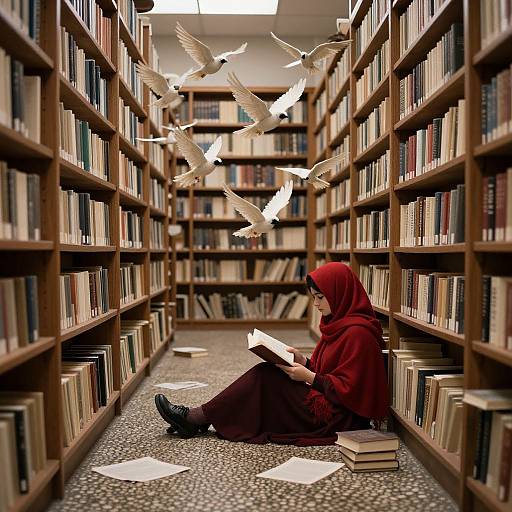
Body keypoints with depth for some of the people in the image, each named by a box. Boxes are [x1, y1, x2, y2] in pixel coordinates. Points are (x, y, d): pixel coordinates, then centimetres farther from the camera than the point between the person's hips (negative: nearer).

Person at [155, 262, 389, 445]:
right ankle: (197, 419, -2)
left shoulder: (357, 332, -19)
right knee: (265, 374, -2)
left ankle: (195, 418, -5)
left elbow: (348, 389, -21)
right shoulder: (339, 323, 11)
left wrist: (309, 377, -17)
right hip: (325, 402, 9)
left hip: (338, 417, -9)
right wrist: (304, 362, 1)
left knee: (265, 377, -14)